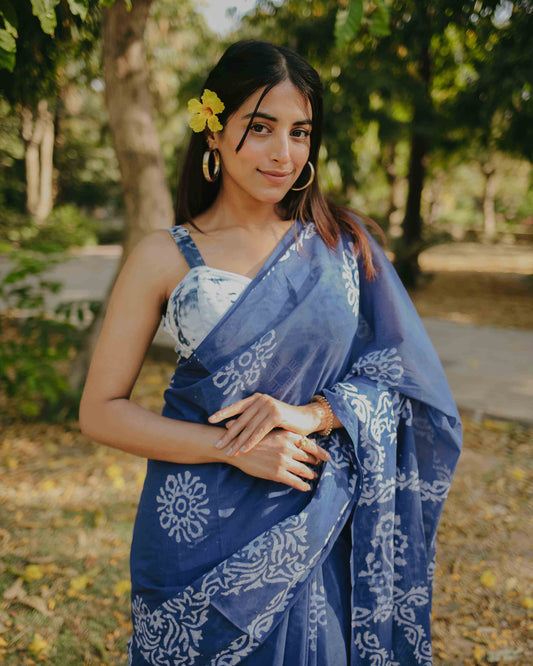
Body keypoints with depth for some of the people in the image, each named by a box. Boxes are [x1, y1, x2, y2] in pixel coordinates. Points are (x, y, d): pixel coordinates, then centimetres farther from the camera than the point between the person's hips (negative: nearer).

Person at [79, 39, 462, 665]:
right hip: (203, 533, -1)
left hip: (316, 532, 2)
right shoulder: (165, 256, -4)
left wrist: (310, 414, -17)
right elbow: (100, 411, -4)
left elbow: (400, 379, 1)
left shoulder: (343, 241, 1)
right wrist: (233, 447, -15)